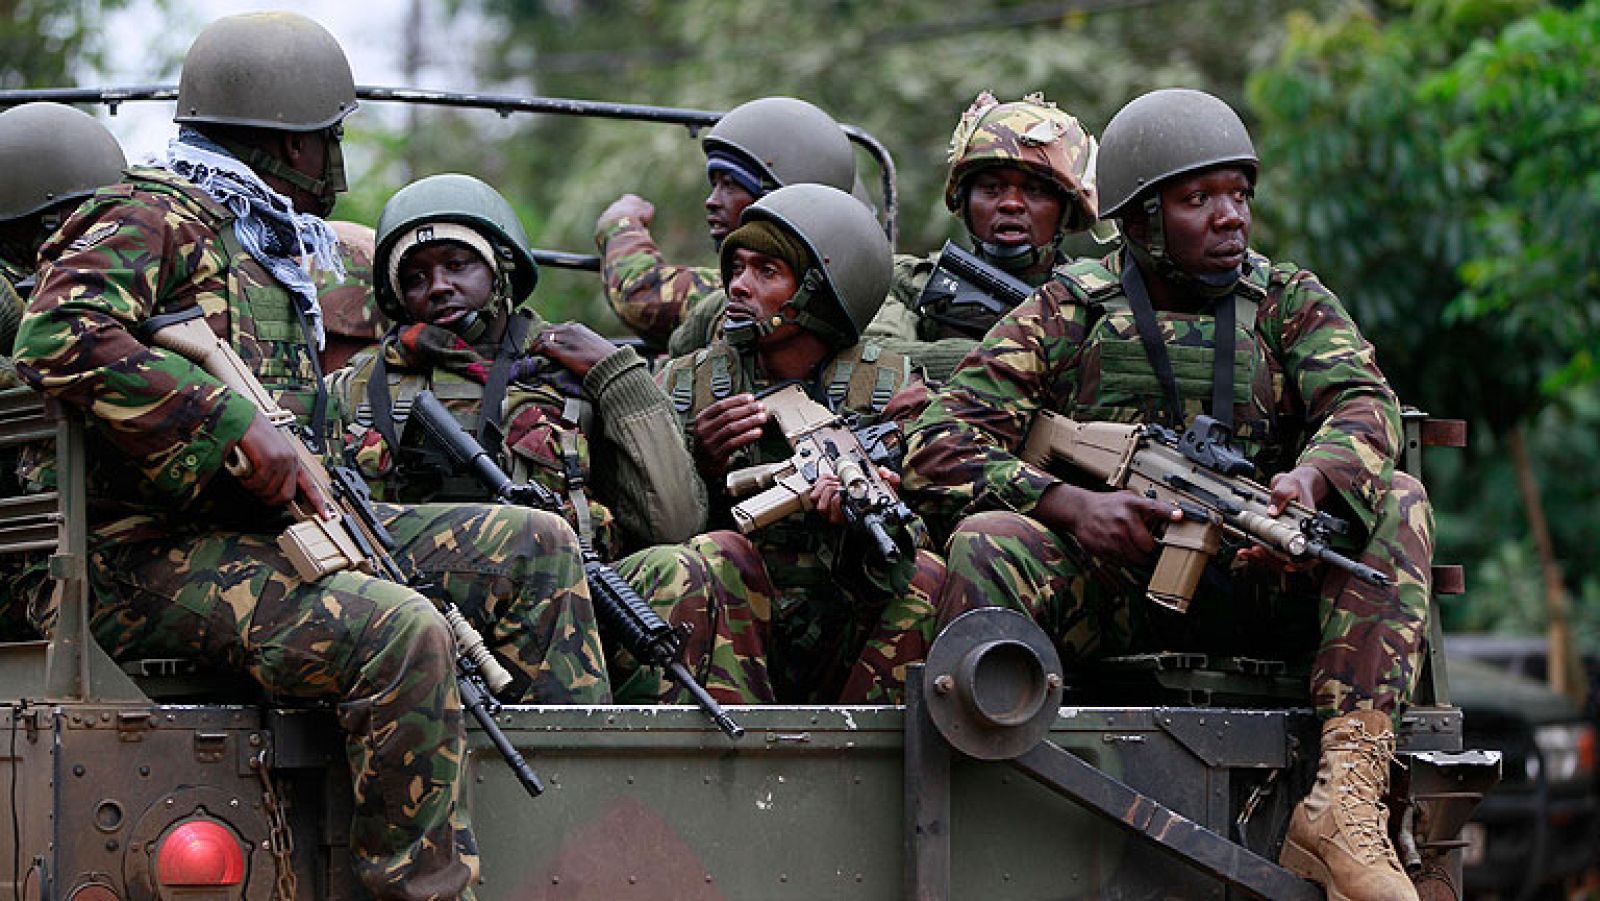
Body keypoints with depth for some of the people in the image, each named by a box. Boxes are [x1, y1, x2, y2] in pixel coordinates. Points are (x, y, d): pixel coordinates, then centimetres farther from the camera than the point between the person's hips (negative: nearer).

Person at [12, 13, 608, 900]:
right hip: (163, 561, -10)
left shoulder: (266, 252, 23)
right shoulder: (153, 220, -7)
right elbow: (60, 339, -24)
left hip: (279, 528, 10)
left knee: (533, 547, 4)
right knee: (400, 631, -34)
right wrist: (236, 427, -25)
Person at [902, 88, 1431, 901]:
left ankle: (1345, 800, -37)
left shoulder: (1290, 302, 12)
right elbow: (936, 451, -5)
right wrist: (1070, 504, -23)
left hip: (1257, 588, 1)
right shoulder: (1065, 314, 6)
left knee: (1397, 505, -22)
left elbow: (1363, 405, -7)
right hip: (1107, 592, -1)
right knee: (987, 543, -29)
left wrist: (1306, 479, -31)